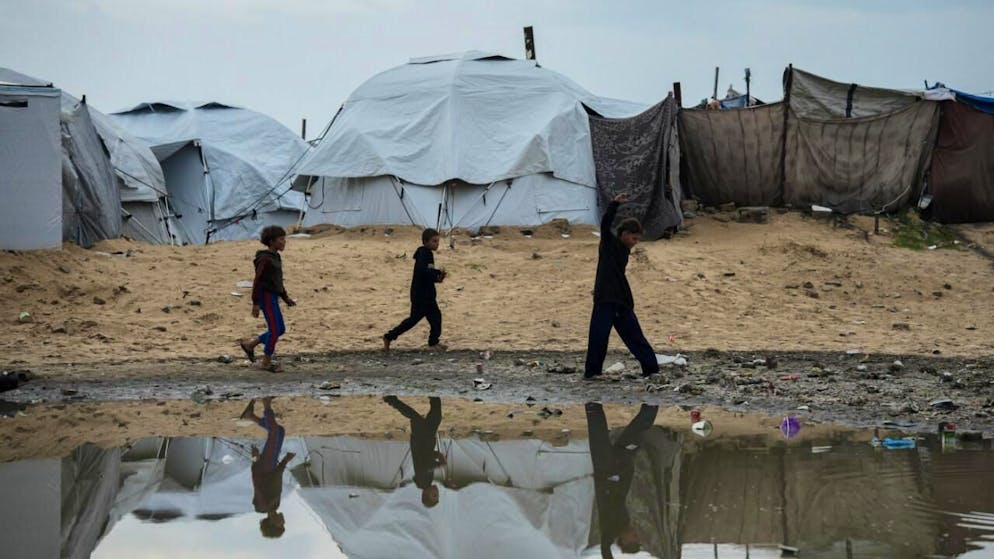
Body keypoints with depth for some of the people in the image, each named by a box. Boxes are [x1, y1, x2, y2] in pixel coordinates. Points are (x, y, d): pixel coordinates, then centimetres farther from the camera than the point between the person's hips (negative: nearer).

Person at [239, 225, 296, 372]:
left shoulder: (275, 258, 14)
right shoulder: (265, 258, -16)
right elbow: (258, 281, -17)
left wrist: (286, 298, 17)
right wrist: (255, 303, -20)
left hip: (272, 298, 9)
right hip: (266, 297, -9)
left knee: (280, 330, 11)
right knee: (275, 330, -7)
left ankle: (249, 344, 21)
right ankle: (266, 362, 2)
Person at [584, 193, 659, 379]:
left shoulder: (624, 252, 18)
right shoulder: (608, 243, -1)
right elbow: (605, 224, -19)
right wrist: (615, 204, -27)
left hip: (622, 304, 7)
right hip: (604, 302, -7)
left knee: (635, 336, 5)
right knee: (598, 337, -6)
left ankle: (651, 369, 6)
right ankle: (591, 371, 5)